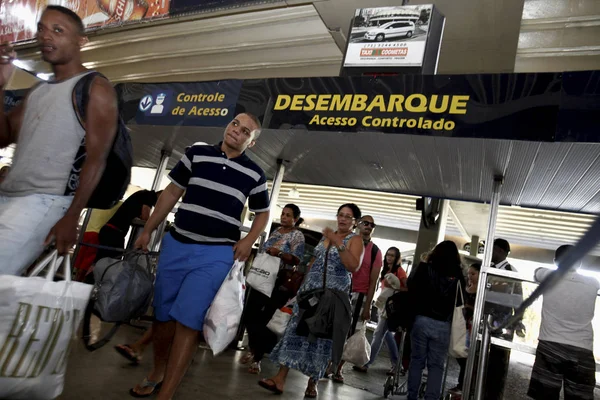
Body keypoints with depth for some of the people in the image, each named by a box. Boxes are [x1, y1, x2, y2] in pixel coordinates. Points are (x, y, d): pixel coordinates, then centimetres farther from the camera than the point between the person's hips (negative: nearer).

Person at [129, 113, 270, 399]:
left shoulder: (254, 174, 2)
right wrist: (148, 230, 10)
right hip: (176, 245, 3)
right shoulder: (196, 153, 4)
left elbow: (262, 213, 14)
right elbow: (171, 193, 10)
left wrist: (248, 241, -3)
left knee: (188, 321, -7)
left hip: (216, 254, -2)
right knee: (162, 315, 13)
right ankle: (157, 372, 36)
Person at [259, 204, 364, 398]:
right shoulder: (327, 235, 15)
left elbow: (353, 267, -18)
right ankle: (280, 379, -2)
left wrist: (338, 243, -24)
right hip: (311, 290, 5)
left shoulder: (355, 240, -1)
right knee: (297, 329, -3)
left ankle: (312, 383, 14)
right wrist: (303, 284, 17)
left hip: (333, 294, -5)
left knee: (322, 336, 0)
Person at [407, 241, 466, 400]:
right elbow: (460, 302, 5)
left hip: (421, 320, 1)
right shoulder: (457, 276, 0)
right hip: (443, 325, 0)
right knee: (436, 365, 9)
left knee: (417, 360, 11)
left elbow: (410, 289, 2)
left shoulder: (424, 269, -1)